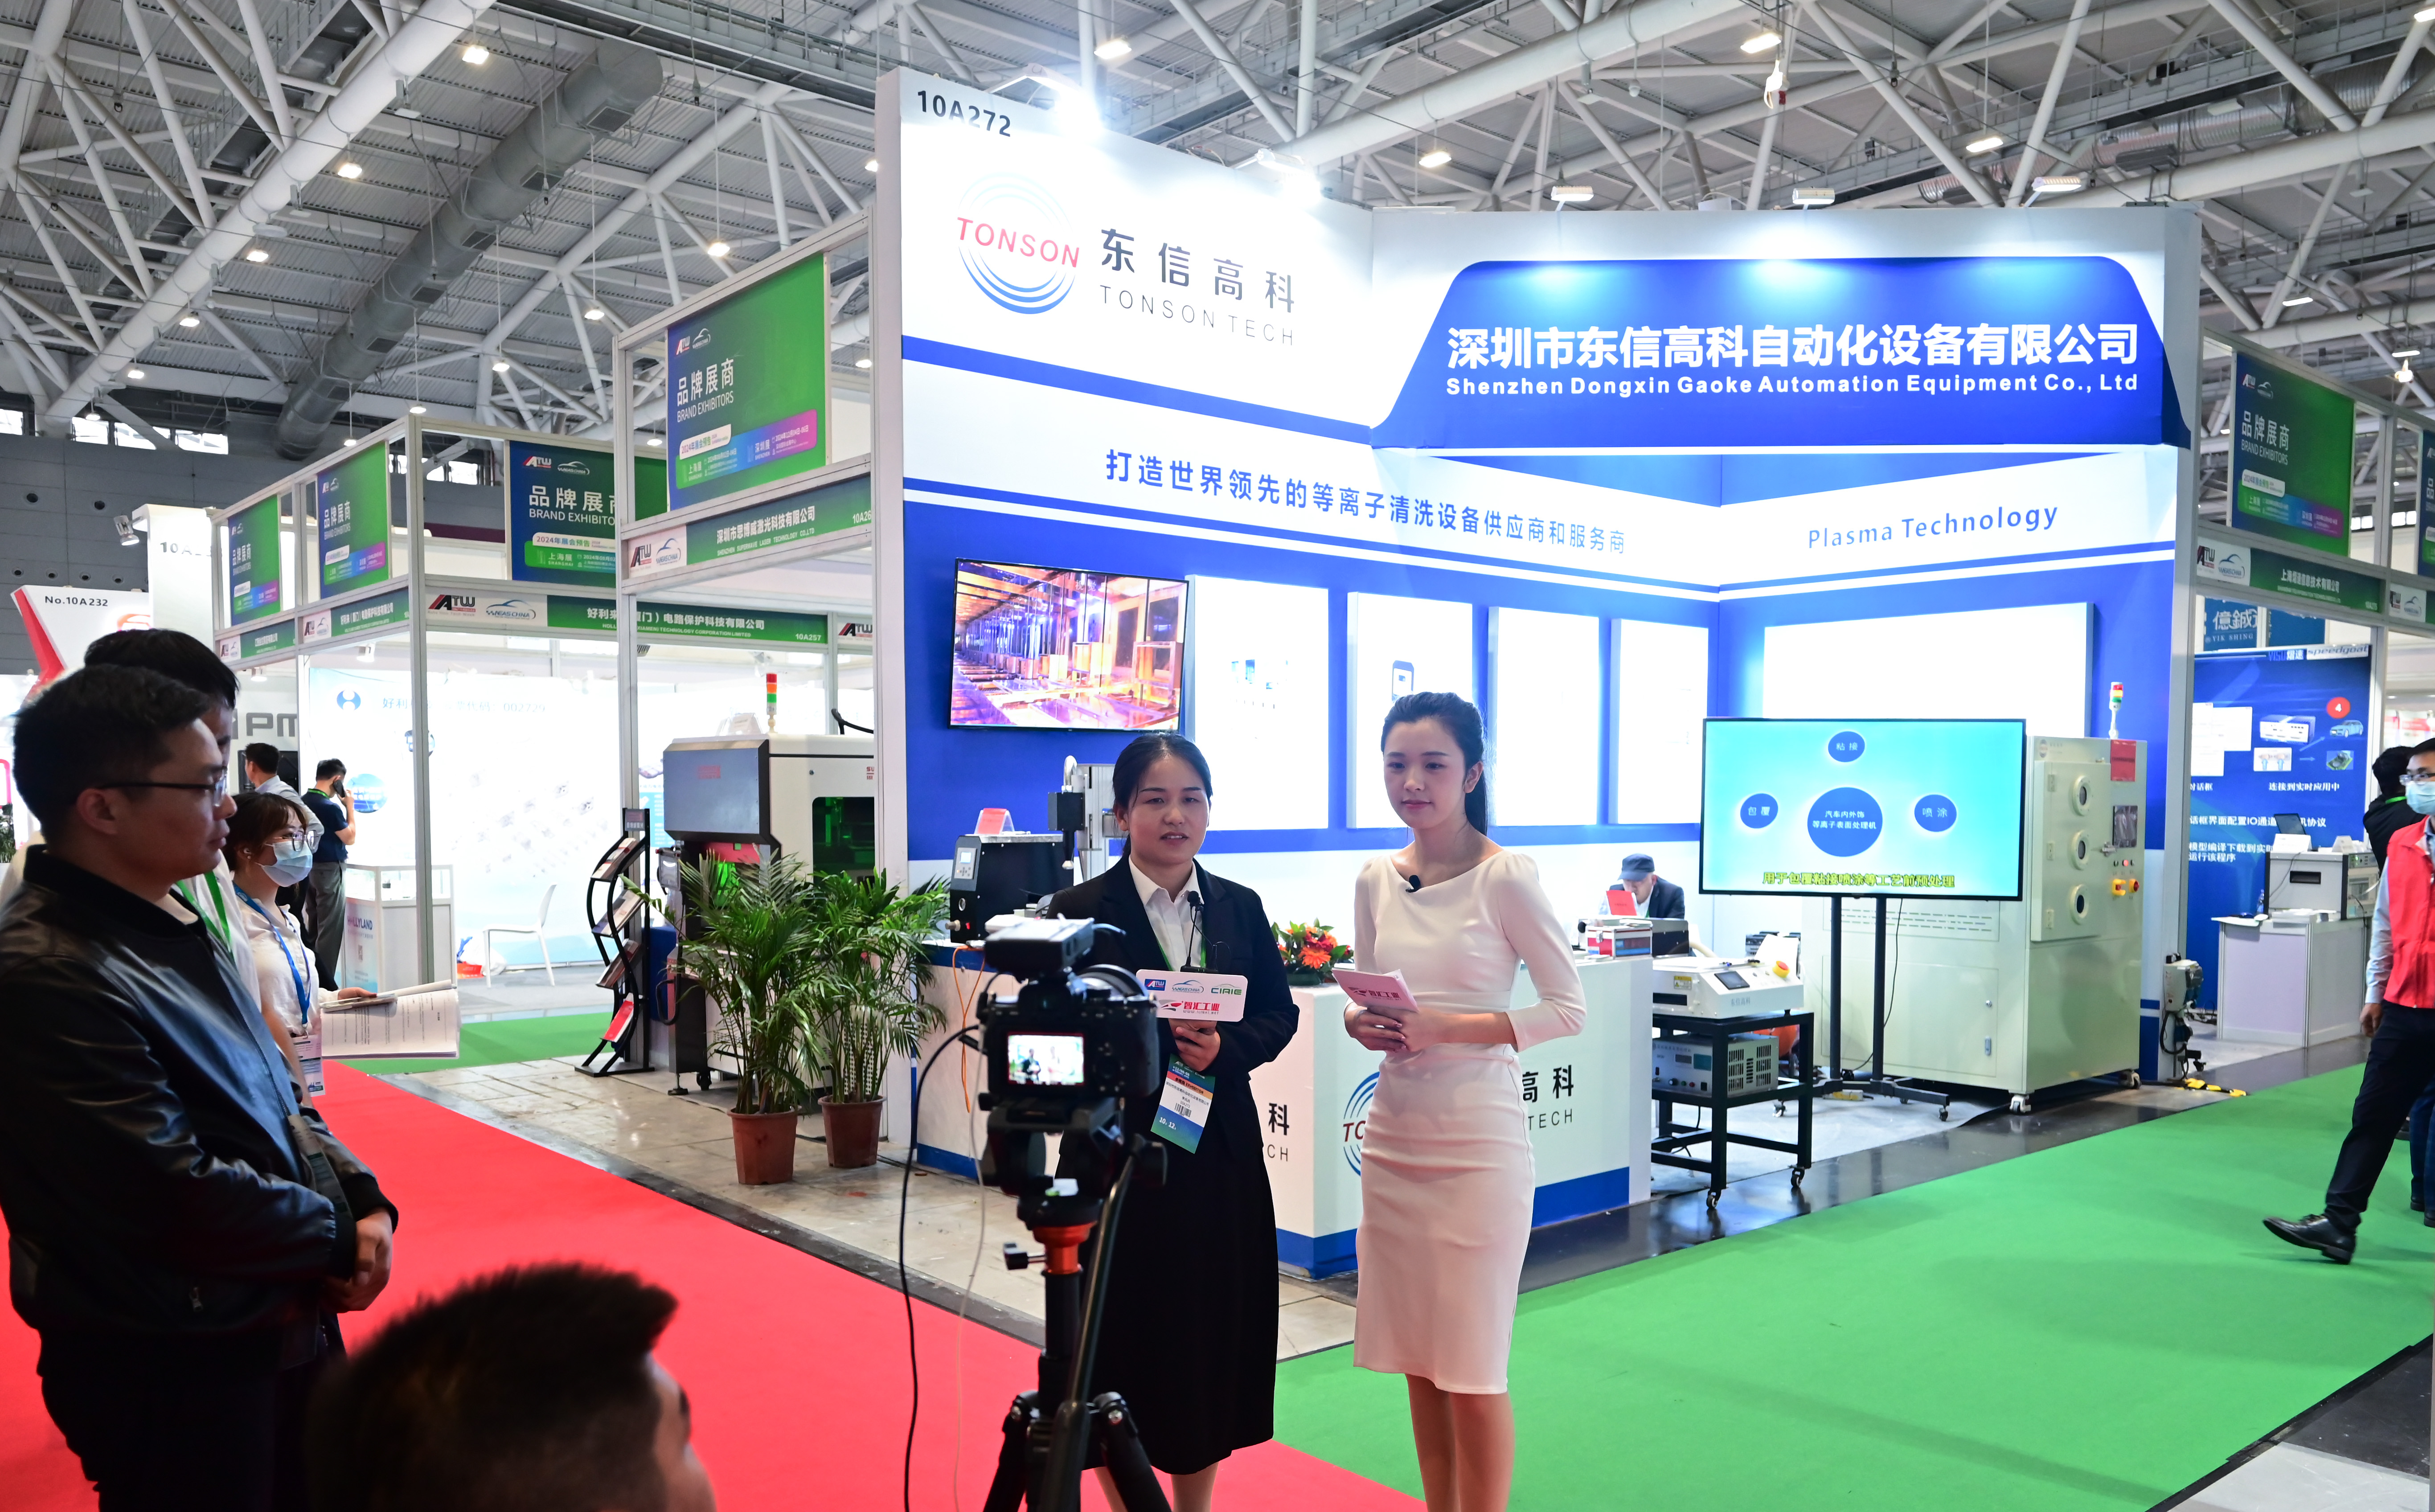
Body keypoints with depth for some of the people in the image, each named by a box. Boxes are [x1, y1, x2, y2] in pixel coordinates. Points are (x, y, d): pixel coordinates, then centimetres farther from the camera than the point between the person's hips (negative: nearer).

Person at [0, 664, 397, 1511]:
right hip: (165, 1368, -8)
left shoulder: (175, 926, 7)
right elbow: (179, 1196, -26)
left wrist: (362, 1200, -3)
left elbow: (277, 1102, 13)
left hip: (286, 1320, 9)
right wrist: (340, 1238, -12)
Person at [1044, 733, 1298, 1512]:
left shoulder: (1239, 907, 6)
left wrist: (1225, 1048, -11)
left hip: (1219, 1153, 4)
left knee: (1214, 1326, 11)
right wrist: (1153, 1043, -21)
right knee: (1124, 1336, 5)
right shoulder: (1081, 911, -5)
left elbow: (1279, 1015, 8)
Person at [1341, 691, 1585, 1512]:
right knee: (1416, 1358, 14)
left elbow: (1568, 1007, -10)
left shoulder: (1505, 877, -10)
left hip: (1477, 1143, -5)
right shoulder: (1376, 881, 6)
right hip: (1394, 1132, 6)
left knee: (1472, 1366, 3)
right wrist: (1362, 1025, -7)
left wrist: (1446, 1029, -19)